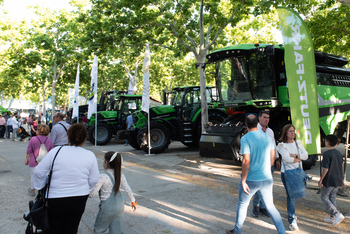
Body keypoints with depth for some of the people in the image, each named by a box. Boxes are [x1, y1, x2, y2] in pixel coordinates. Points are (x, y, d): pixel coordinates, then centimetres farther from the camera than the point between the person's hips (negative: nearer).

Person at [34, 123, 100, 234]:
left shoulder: (56, 151, -9)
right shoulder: (90, 155, -5)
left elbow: (38, 172, -4)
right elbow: (94, 180, 0)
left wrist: (39, 187, 13)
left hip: (56, 200, -2)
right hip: (80, 200, 2)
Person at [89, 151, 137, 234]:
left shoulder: (102, 177, -20)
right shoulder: (120, 175, -4)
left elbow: (92, 194, -18)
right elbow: (127, 189, 0)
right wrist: (133, 201, 13)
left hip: (107, 208, -5)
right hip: (120, 206, 6)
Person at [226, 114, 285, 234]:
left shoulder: (245, 138, -15)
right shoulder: (267, 137, 3)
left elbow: (246, 160, -22)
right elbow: (273, 157, 11)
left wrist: (243, 180, -16)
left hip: (251, 180, -4)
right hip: (267, 179, 5)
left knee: (242, 205, 16)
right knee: (271, 207, 19)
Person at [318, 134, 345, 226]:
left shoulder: (327, 154, -18)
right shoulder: (338, 153, 7)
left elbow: (326, 169, -18)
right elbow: (341, 167, 14)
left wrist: (321, 180, -9)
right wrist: (342, 179, 22)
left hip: (329, 180, -8)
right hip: (338, 180, 8)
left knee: (324, 197, 4)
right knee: (332, 197, 17)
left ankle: (337, 214, -7)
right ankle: (332, 217, 21)